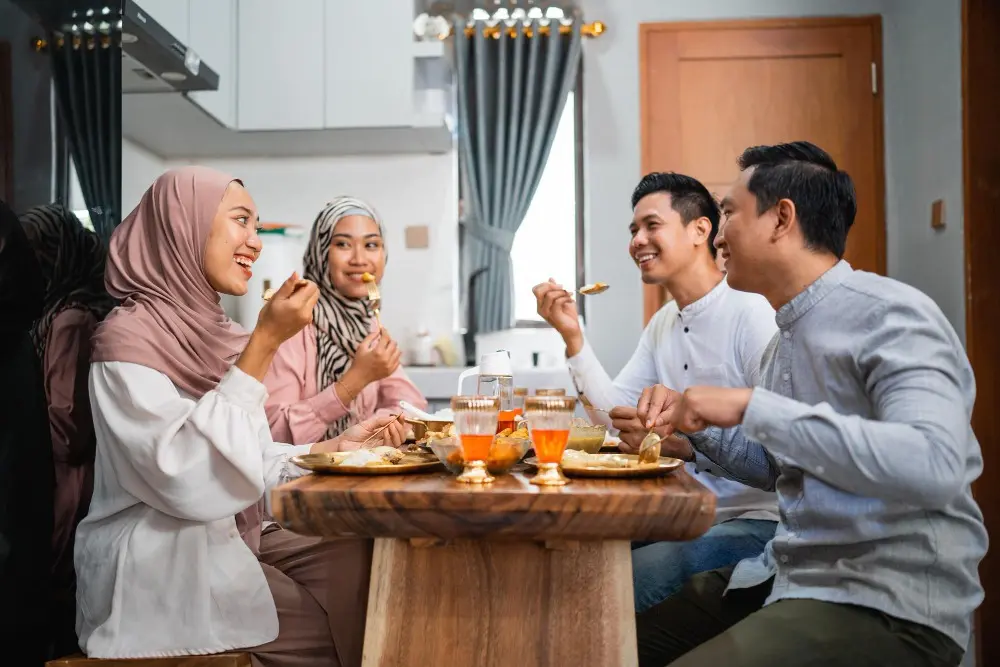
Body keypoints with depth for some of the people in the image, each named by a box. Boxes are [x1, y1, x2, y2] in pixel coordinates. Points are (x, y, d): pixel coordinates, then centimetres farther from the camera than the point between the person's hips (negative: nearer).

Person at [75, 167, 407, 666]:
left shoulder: (208, 330, 8)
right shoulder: (127, 338, -16)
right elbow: (193, 483, -27)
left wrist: (337, 447, 0)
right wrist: (263, 345, -26)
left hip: (230, 540, 7)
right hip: (163, 566, -7)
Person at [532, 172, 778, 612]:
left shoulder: (752, 314, -15)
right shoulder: (662, 324, 14)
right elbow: (614, 416, 8)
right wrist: (572, 335, 0)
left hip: (758, 520, -7)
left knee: (628, 580, -29)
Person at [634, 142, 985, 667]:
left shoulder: (890, 315, -17)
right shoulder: (787, 336, 10)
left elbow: (933, 466, -32)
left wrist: (751, 405, -29)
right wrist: (694, 431, 3)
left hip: (889, 605, -8)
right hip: (788, 578, 8)